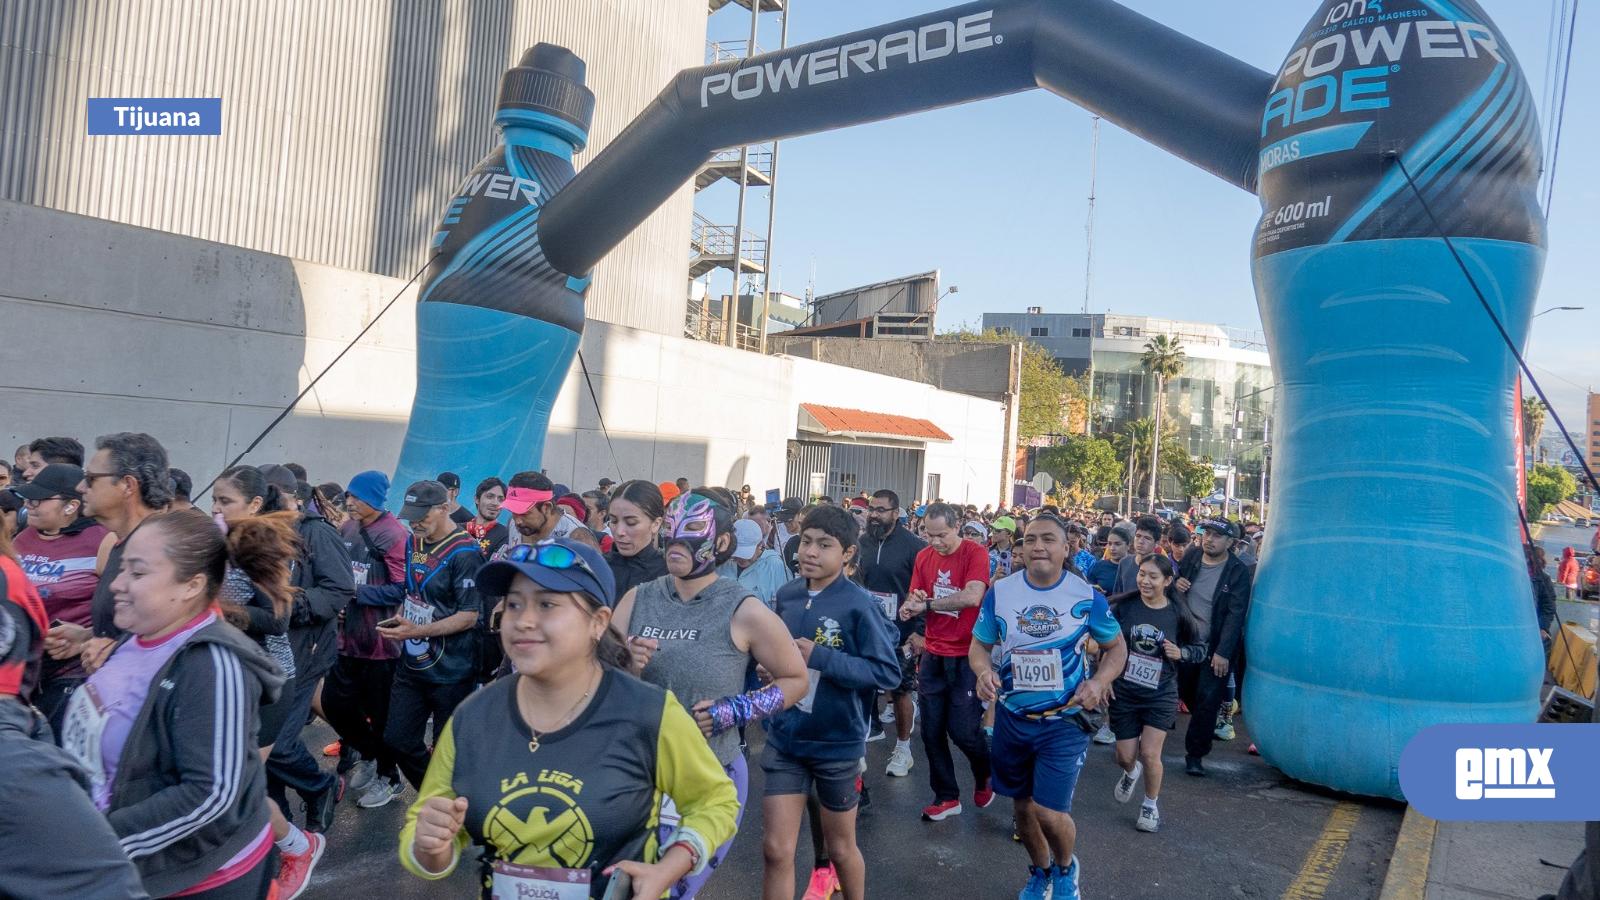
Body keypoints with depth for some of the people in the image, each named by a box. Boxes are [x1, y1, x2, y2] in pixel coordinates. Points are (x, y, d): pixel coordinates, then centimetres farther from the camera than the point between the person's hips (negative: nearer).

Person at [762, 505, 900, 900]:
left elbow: (888, 673, -19)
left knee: (840, 848, 17)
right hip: (784, 739, 4)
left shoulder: (858, 604, -18)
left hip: (837, 743, -4)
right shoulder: (787, 595, -1)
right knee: (775, 850, 4)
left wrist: (820, 657, -24)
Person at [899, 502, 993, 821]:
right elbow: (914, 599, 5)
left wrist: (926, 604, -22)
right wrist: (911, 604, -19)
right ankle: (946, 797, 24)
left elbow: (972, 597, -25)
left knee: (963, 730, -2)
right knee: (932, 731, 7)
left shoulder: (975, 553, -11)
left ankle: (984, 776, 30)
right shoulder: (923, 556, 4)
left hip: (966, 655, -5)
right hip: (933, 655, 5)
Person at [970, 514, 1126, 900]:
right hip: (1012, 718, 3)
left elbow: (1116, 647, 3)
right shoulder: (999, 591, -7)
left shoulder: (1087, 597, -10)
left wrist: (1099, 682, -16)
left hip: (1065, 721, -2)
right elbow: (979, 646, 3)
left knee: (1049, 812, -9)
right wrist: (984, 670, -21)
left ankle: (1066, 867, 26)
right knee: (1023, 805, 16)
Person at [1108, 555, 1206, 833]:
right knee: (1125, 756, 7)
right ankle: (1131, 771, 46)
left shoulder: (1178, 613, -8)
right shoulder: (1124, 605, -10)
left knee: (1150, 754, -6)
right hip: (1124, 692, 1)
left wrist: (1180, 653, -14)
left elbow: (1200, 649, 5)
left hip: (1160, 695, -1)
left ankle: (1151, 804, 23)